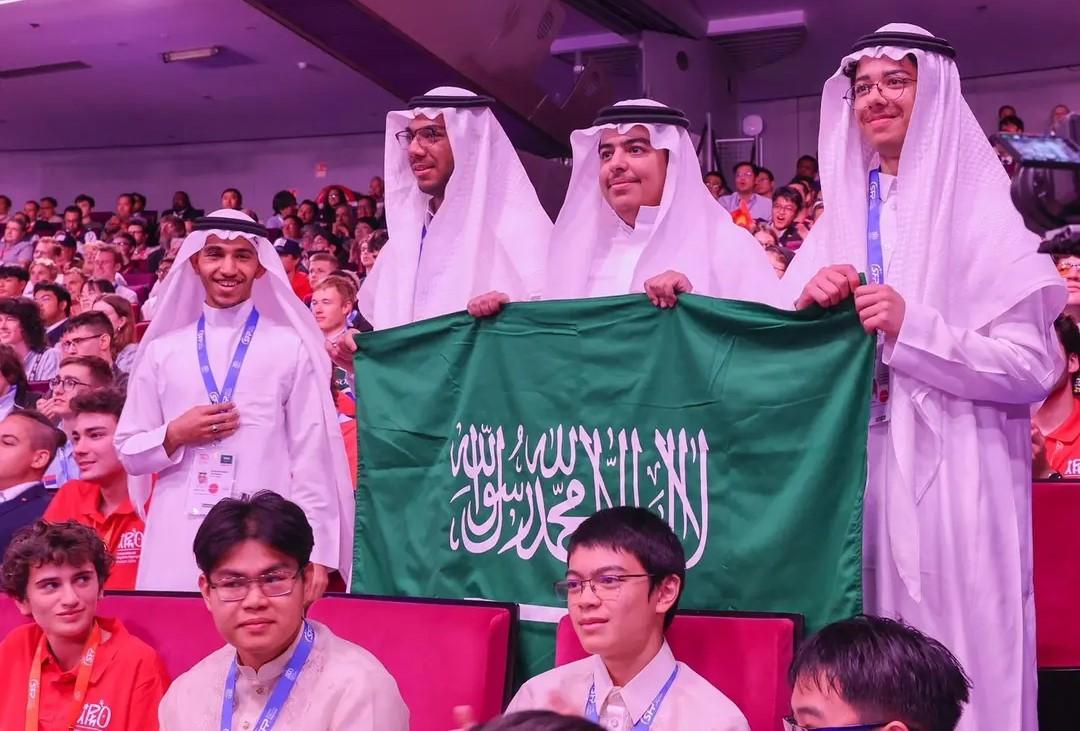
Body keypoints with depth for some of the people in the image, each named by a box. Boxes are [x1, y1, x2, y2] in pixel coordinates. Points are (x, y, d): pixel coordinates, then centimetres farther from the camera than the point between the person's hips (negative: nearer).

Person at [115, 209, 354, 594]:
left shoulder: (291, 348, 3)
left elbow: (313, 457, 2)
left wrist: (316, 556, -2)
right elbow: (129, 453, 14)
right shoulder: (162, 350, 11)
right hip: (177, 547, 2)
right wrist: (175, 436, -5)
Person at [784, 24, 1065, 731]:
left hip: (951, 478, -4)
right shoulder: (839, 219, 12)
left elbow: (1034, 369, -9)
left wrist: (913, 327, -18)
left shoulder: (982, 215, -1)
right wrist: (809, 306, -8)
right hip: (855, 472, 4)